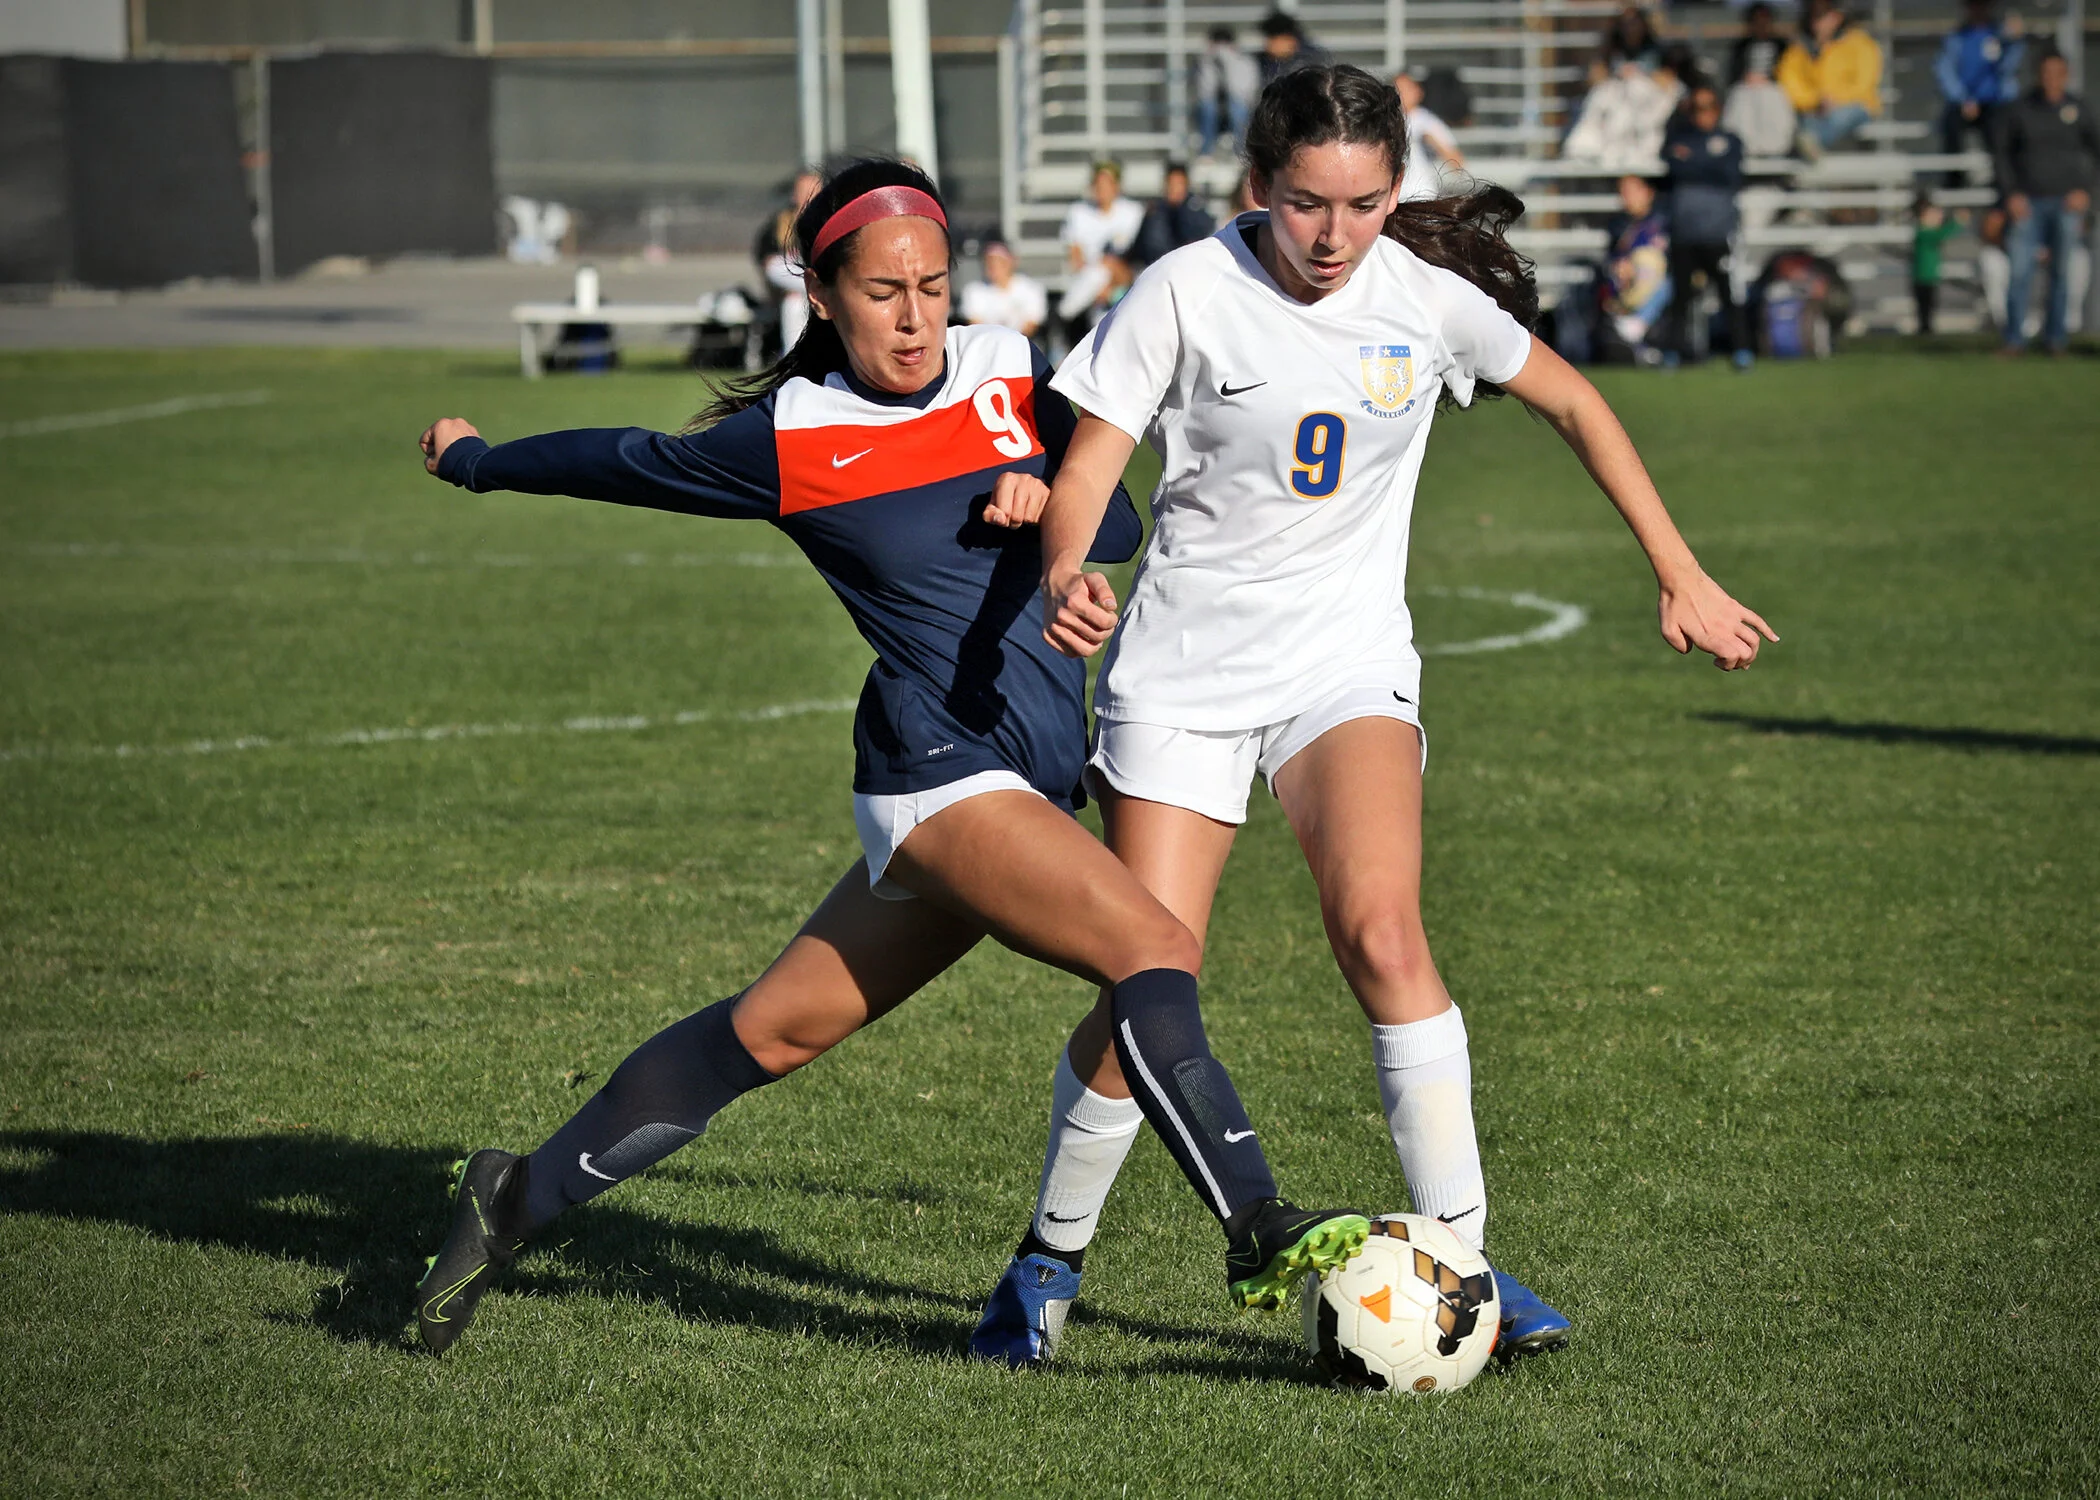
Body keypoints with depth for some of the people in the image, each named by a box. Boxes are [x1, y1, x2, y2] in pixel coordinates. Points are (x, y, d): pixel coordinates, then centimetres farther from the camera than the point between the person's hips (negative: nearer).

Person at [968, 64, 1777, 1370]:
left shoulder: (1427, 295, -4)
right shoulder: (1191, 293, -10)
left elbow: (1571, 403, 12)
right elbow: (1092, 455, -9)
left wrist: (1684, 578, 13)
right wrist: (1066, 574, -31)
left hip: (1345, 661, 1)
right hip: (1184, 664, -1)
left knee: (1382, 926, -24)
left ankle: (1464, 1260, -18)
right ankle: (1052, 1260, 15)